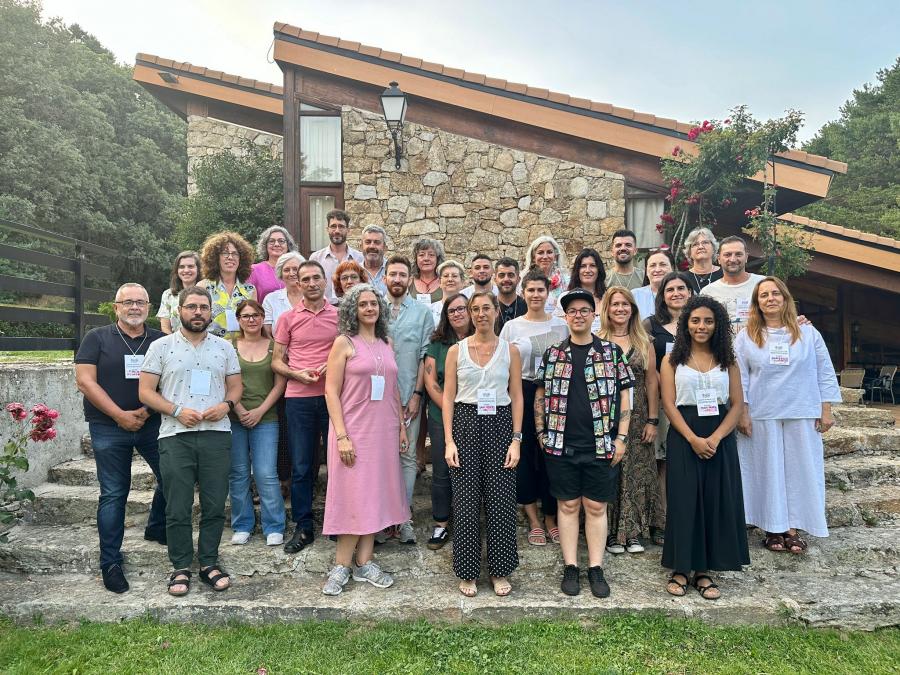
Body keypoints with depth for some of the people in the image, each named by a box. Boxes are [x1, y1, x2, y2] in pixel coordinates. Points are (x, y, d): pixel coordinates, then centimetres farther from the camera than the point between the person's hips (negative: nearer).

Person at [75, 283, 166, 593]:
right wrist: (120, 415, -13)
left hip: (153, 424, 2)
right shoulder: (97, 338, 1)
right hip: (109, 428, -2)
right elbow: (85, 380, -7)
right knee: (113, 494, 3)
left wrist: (146, 411, -12)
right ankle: (110, 562, 15)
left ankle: (156, 529, 32)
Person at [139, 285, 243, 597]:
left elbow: (236, 385, 13)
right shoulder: (161, 347, 3)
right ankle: (181, 567, 20)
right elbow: (145, 391, 1)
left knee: (215, 506, 7)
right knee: (178, 509, 5)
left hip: (217, 434, 2)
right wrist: (177, 411, -13)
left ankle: (209, 563, 22)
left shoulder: (224, 347, 10)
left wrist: (227, 404, -9)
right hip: (175, 436, -2)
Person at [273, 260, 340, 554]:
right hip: (298, 398, 0)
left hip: (332, 395, 0)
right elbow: (276, 361, 8)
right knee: (301, 466, 6)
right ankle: (303, 528, 18)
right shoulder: (288, 318, 6)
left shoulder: (339, 315, 5)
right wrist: (297, 374, -11)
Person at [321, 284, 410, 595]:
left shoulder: (386, 344, 10)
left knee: (375, 495, 9)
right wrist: (341, 436, -15)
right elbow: (331, 391, -9)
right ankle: (342, 566, 13)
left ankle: (363, 563, 20)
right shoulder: (344, 343, -5)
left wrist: (401, 426, 11)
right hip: (354, 431, -5)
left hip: (384, 430, 5)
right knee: (355, 496, -1)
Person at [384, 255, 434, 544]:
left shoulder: (422, 312, 4)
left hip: (409, 396, 0)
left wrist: (417, 393, -6)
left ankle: (404, 516, 12)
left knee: (407, 455, 3)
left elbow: (425, 356, 0)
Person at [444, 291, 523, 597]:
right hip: (466, 423, 0)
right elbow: (448, 397, 2)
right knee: (466, 498, 2)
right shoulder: (456, 350, 4)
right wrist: (449, 440, -5)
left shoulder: (510, 351, 5)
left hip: (499, 424, 0)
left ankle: (500, 571, 20)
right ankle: (468, 572, 18)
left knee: (500, 498, 2)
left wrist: (516, 439, -3)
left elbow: (517, 397, 4)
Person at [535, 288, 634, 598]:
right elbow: (540, 396, 10)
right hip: (561, 444, 1)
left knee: (596, 506, 7)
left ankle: (596, 568, 19)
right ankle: (570, 567, 19)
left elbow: (624, 396, 2)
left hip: (601, 445, 0)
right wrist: (541, 433, 4)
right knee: (568, 505, 8)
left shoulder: (611, 352, 3)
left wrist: (621, 438, -3)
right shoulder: (552, 354, 5)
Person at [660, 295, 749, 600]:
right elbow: (669, 404, -4)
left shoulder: (727, 361, 8)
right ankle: (680, 569, 13)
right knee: (684, 501, 1)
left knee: (717, 502, 4)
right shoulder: (672, 360, 3)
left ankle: (704, 571, 16)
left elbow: (737, 404, 2)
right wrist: (693, 439, -16)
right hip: (683, 438, -2)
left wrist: (715, 438, -13)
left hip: (720, 439, 2)